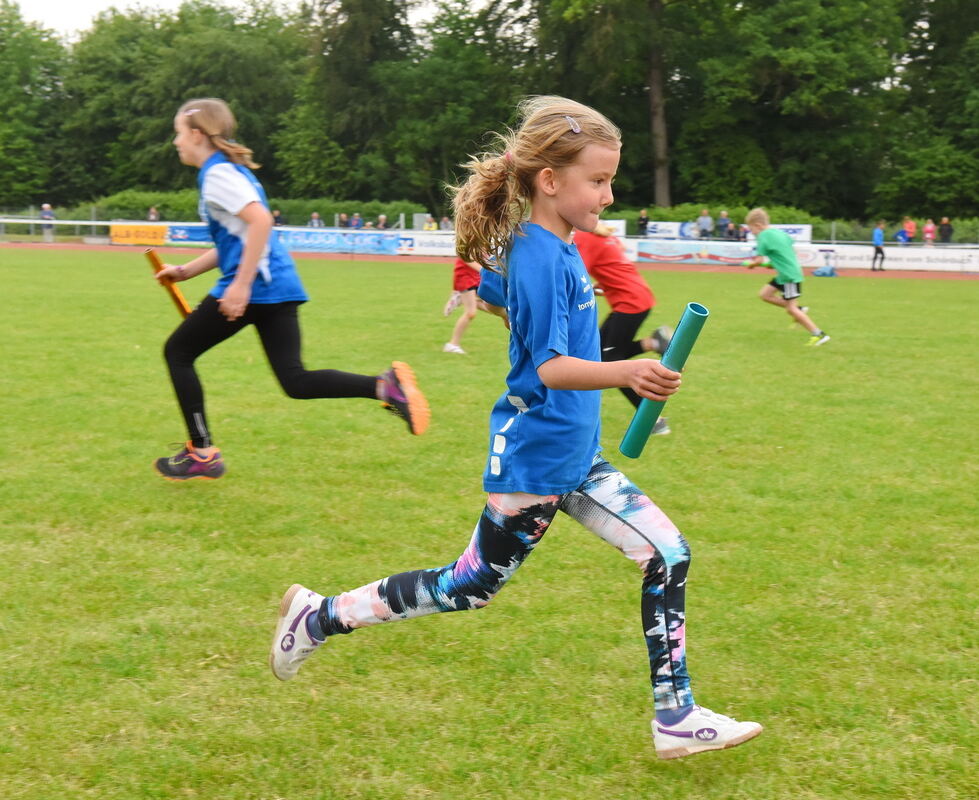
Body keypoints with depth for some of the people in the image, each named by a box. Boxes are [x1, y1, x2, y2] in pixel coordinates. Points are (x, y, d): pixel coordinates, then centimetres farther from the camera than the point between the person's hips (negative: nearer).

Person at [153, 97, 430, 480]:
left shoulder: (217, 173, -9)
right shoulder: (227, 170, 21)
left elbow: (260, 221, -23)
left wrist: (241, 285, -25)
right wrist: (185, 270, 26)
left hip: (251, 288, -9)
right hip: (278, 287, 9)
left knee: (178, 352, 7)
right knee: (295, 381, 4)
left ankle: (201, 454, 10)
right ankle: (385, 386, -14)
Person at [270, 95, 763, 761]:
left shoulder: (555, 249, 7)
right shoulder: (542, 258, -22)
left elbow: (495, 290, 26)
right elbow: (551, 368, -27)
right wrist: (626, 373, -43)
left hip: (575, 455, 9)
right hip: (533, 459, -9)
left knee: (668, 556, 4)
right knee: (471, 587, 5)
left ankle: (676, 718, 11)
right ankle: (318, 616, 20)